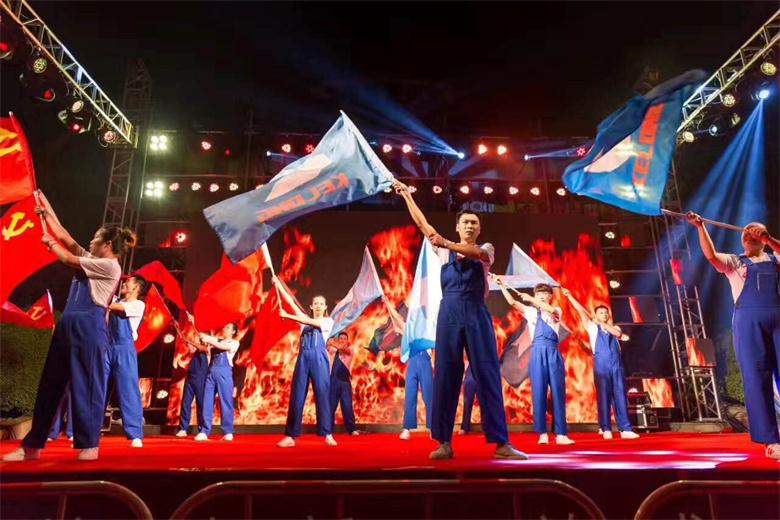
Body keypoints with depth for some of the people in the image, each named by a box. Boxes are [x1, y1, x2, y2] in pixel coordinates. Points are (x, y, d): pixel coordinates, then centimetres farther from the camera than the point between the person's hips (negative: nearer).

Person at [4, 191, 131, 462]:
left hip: (89, 327, -9)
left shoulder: (110, 266, -7)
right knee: (50, 384, 9)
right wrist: (46, 210, 24)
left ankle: (89, 445, 2)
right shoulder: (91, 260, 17)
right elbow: (64, 236, 23)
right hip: (68, 325, 9)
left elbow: (69, 259, -4)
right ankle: (32, 445, 16)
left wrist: (49, 243, 12)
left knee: (86, 385, -6)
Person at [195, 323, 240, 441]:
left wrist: (209, 340, -11)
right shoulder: (217, 340, 23)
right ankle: (204, 432, 6)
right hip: (211, 372, 5)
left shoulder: (234, 343, 8)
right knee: (207, 402, 2)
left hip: (224, 372, -5)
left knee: (225, 402, -4)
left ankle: (228, 432, 0)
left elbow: (223, 346, -9)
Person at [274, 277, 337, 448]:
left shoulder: (328, 321, 8)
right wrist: (278, 284, 7)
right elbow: (290, 301, 12)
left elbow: (311, 322, -8)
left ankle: (328, 435, 0)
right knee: (297, 396, 1)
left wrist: (287, 316, -10)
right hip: (303, 358, 3)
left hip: (319, 359, -3)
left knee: (322, 395, -4)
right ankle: (290, 436, 4)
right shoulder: (305, 319, 18)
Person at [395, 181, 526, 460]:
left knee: (488, 375, -3)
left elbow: (473, 253, -12)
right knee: (445, 375, 0)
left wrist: (445, 243, -26)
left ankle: (501, 442, 2)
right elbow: (422, 223, 18)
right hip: (449, 313, 1)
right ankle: (445, 442, 6)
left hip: (477, 314, -1)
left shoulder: (486, 249, 12)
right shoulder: (445, 250, 16)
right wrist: (406, 194, 22)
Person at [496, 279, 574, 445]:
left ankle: (561, 434, 3)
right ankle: (542, 433, 2)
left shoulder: (557, 311, 13)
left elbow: (551, 310, -12)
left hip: (553, 352, 0)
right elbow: (512, 302, 5)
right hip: (537, 352, 1)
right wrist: (502, 285, 0)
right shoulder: (530, 311, 16)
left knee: (558, 391, -1)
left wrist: (532, 299, -10)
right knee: (538, 392, -3)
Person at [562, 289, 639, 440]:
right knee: (603, 395, -4)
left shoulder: (615, 327, 20)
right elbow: (581, 310, 6)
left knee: (620, 395, 0)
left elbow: (618, 333, -3)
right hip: (601, 364, -3)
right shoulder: (592, 327, 12)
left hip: (616, 363, 3)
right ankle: (606, 429, -2)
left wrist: (603, 323, -3)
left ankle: (625, 429, 1)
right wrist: (569, 296, 0)